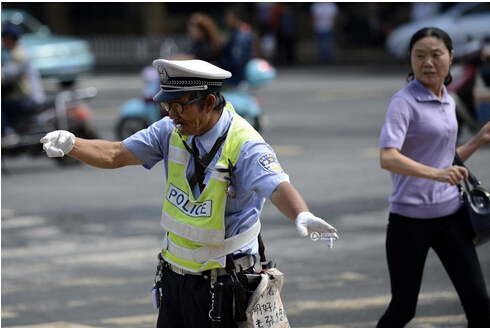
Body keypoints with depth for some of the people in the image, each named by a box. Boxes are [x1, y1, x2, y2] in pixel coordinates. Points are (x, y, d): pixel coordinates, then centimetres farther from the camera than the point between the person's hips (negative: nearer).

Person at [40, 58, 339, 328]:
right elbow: (115, 155, 3)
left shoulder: (244, 145, -21)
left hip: (222, 284, -6)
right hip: (175, 275, 6)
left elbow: (279, 189, -37)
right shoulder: (173, 130, -1)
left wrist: (303, 217, -58)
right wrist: (70, 145, -14)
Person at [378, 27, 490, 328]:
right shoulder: (404, 102, -12)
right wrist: (437, 174, -41)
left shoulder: (448, 102, 11)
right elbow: (388, 158, -28)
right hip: (410, 219, -6)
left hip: (450, 213, 6)